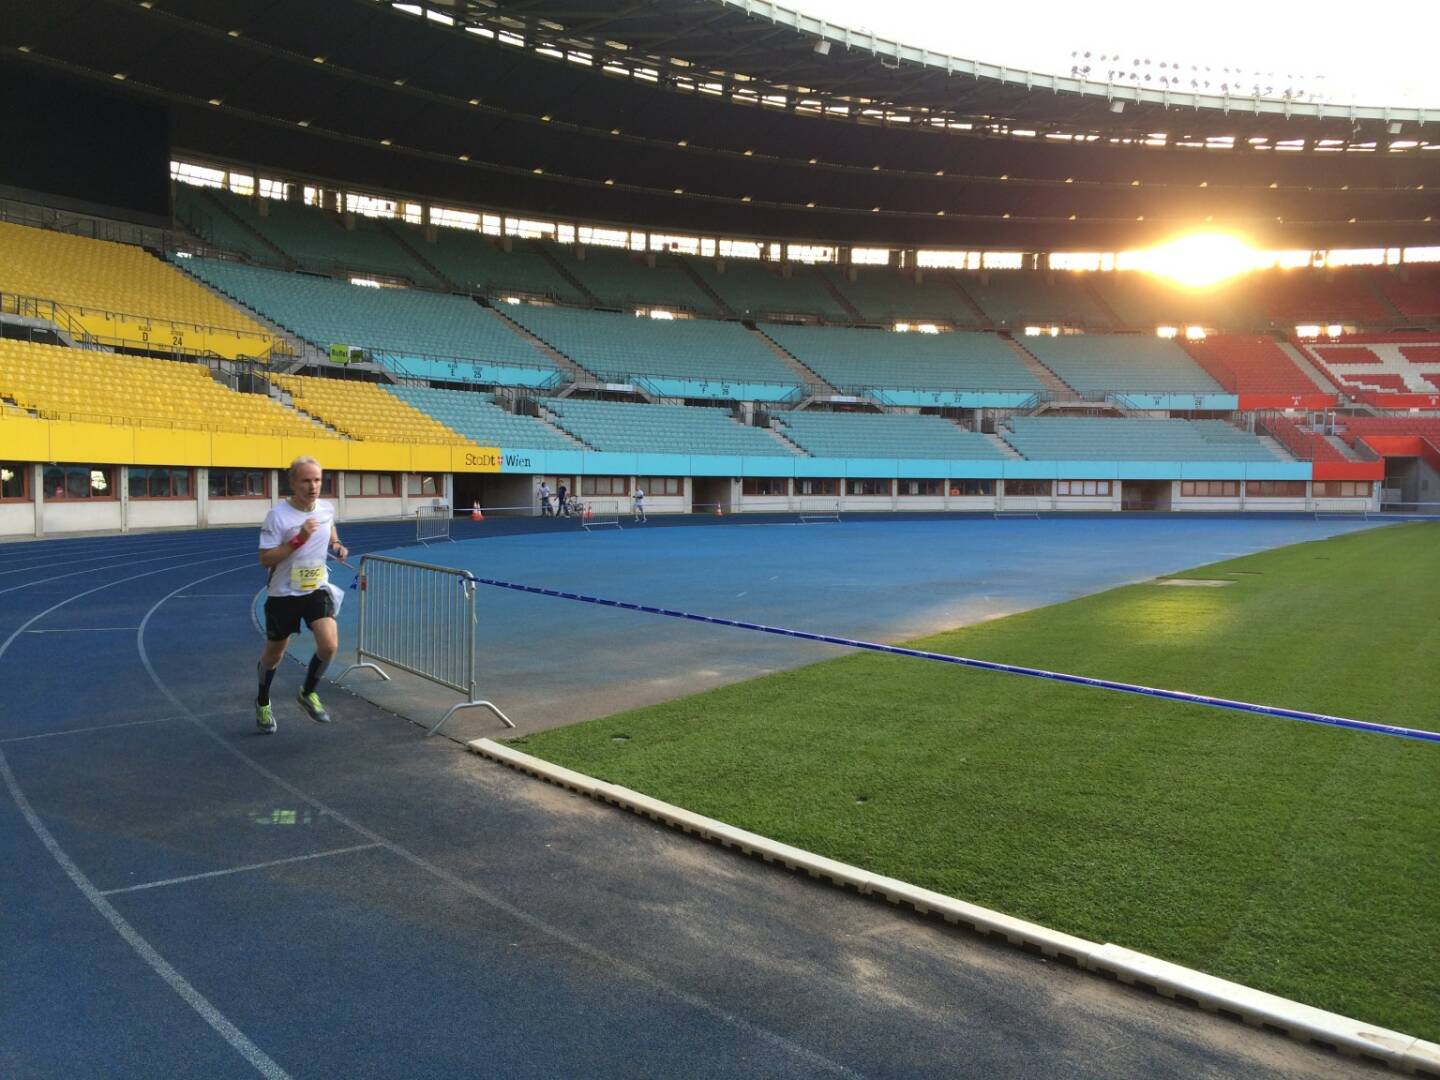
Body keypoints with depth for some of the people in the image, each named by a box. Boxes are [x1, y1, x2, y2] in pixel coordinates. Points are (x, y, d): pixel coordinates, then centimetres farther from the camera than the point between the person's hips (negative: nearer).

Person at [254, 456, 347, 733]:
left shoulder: (327, 509, -2)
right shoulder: (278, 515, -17)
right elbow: (265, 559, -20)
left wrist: (337, 546, 0)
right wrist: (299, 539, -29)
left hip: (317, 589, 3)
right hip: (283, 594, -3)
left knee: (329, 645, -17)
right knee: (274, 653, 14)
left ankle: (308, 693, 11)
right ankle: (263, 703, 41)